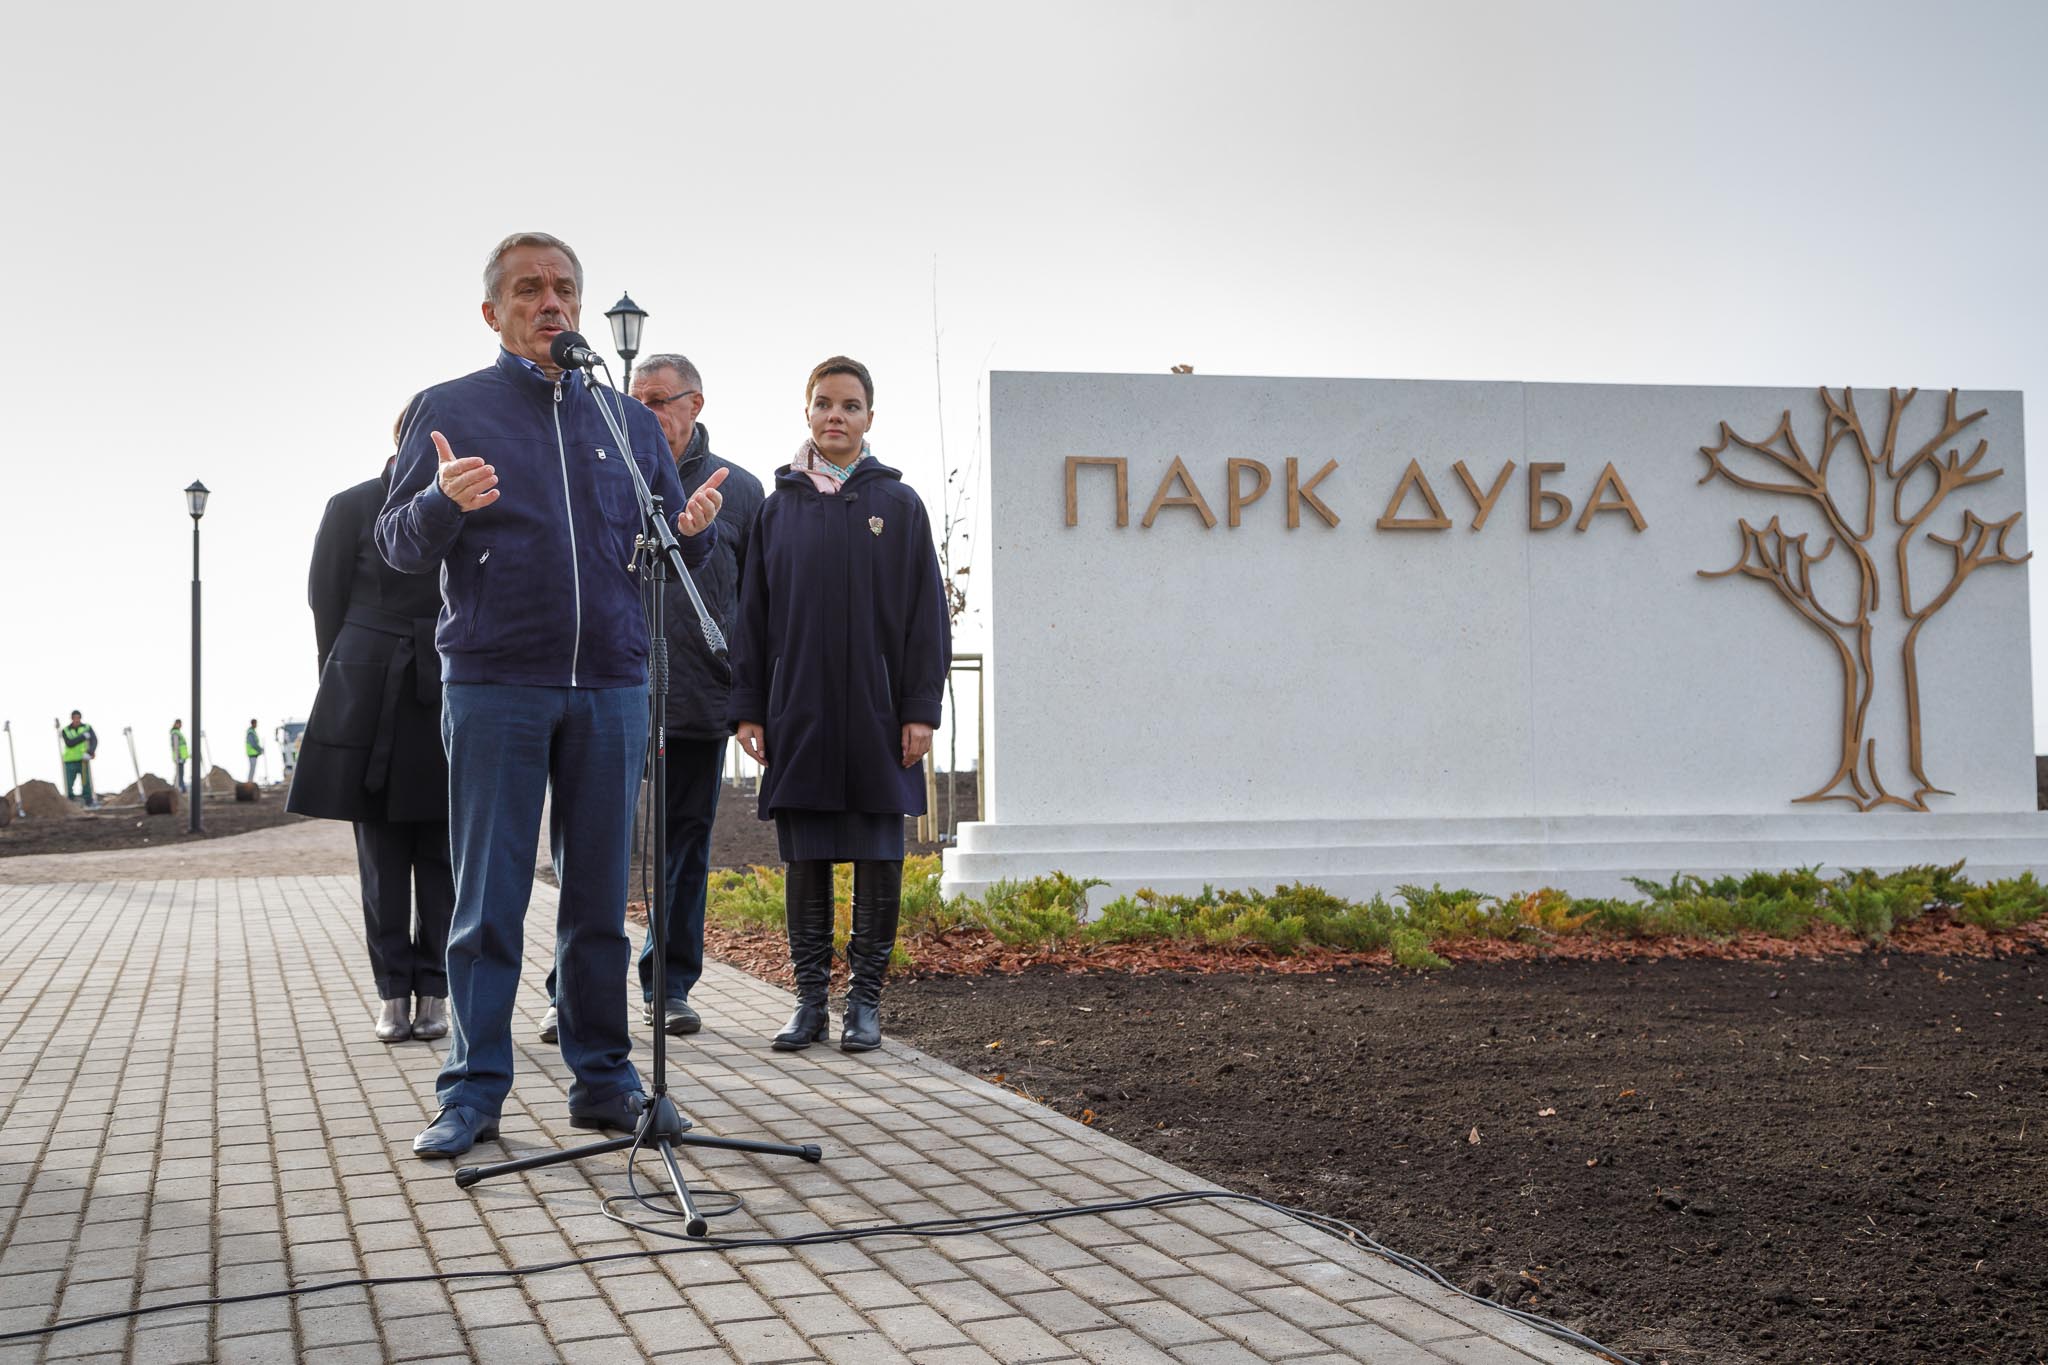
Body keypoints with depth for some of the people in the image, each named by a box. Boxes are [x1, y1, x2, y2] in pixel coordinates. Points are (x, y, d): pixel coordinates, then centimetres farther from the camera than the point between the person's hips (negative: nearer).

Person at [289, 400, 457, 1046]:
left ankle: (433, 992, 7)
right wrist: (344, 691, 7)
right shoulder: (352, 507, 3)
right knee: (381, 855, 2)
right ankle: (393, 994, 9)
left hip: (449, 700, 1)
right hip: (371, 703, 0)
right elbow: (325, 602, 7)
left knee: (441, 854, 1)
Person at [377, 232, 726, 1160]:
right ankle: (473, 1092, 5)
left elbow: (673, 556, 14)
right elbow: (396, 546, 3)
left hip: (612, 688, 3)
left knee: (600, 896, 7)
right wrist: (444, 503, -18)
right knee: (488, 899, -2)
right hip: (493, 687, -3)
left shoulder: (627, 419, 15)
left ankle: (602, 1078, 15)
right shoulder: (452, 409, 7)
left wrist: (694, 530, -9)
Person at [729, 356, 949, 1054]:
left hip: (876, 717, -1)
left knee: (877, 862, 2)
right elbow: (753, 615, 9)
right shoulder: (779, 506, 9)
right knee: (806, 861, 5)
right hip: (798, 716, 1)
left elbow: (927, 615, 2)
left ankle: (866, 1000, 11)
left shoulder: (898, 504, 4)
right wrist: (747, 708, 2)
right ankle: (810, 1000, 13)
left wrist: (921, 709, -5)